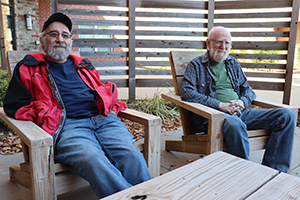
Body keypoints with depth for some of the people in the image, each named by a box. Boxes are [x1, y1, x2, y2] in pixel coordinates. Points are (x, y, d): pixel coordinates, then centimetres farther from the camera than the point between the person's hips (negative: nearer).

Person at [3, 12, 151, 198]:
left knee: (133, 156, -25)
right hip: (67, 126, -3)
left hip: (104, 120, 4)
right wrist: (46, 116, -4)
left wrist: (111, 108, 11)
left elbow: (105, 92, 34)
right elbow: (14, 105, 11)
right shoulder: (28, 68, 19)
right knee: (94, 162, -35)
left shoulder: (84, 66, 30)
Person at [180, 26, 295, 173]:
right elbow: (186, 92, -10)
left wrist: (242, 102, -4)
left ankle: (273, 169, -13)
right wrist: (220, 105, -15)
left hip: (241, 112, 6)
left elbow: (248, 89, 23)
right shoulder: (196, 65, 6)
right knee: (235, 124, -40)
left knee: (287, 115, -10)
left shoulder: (233, 64, 24)